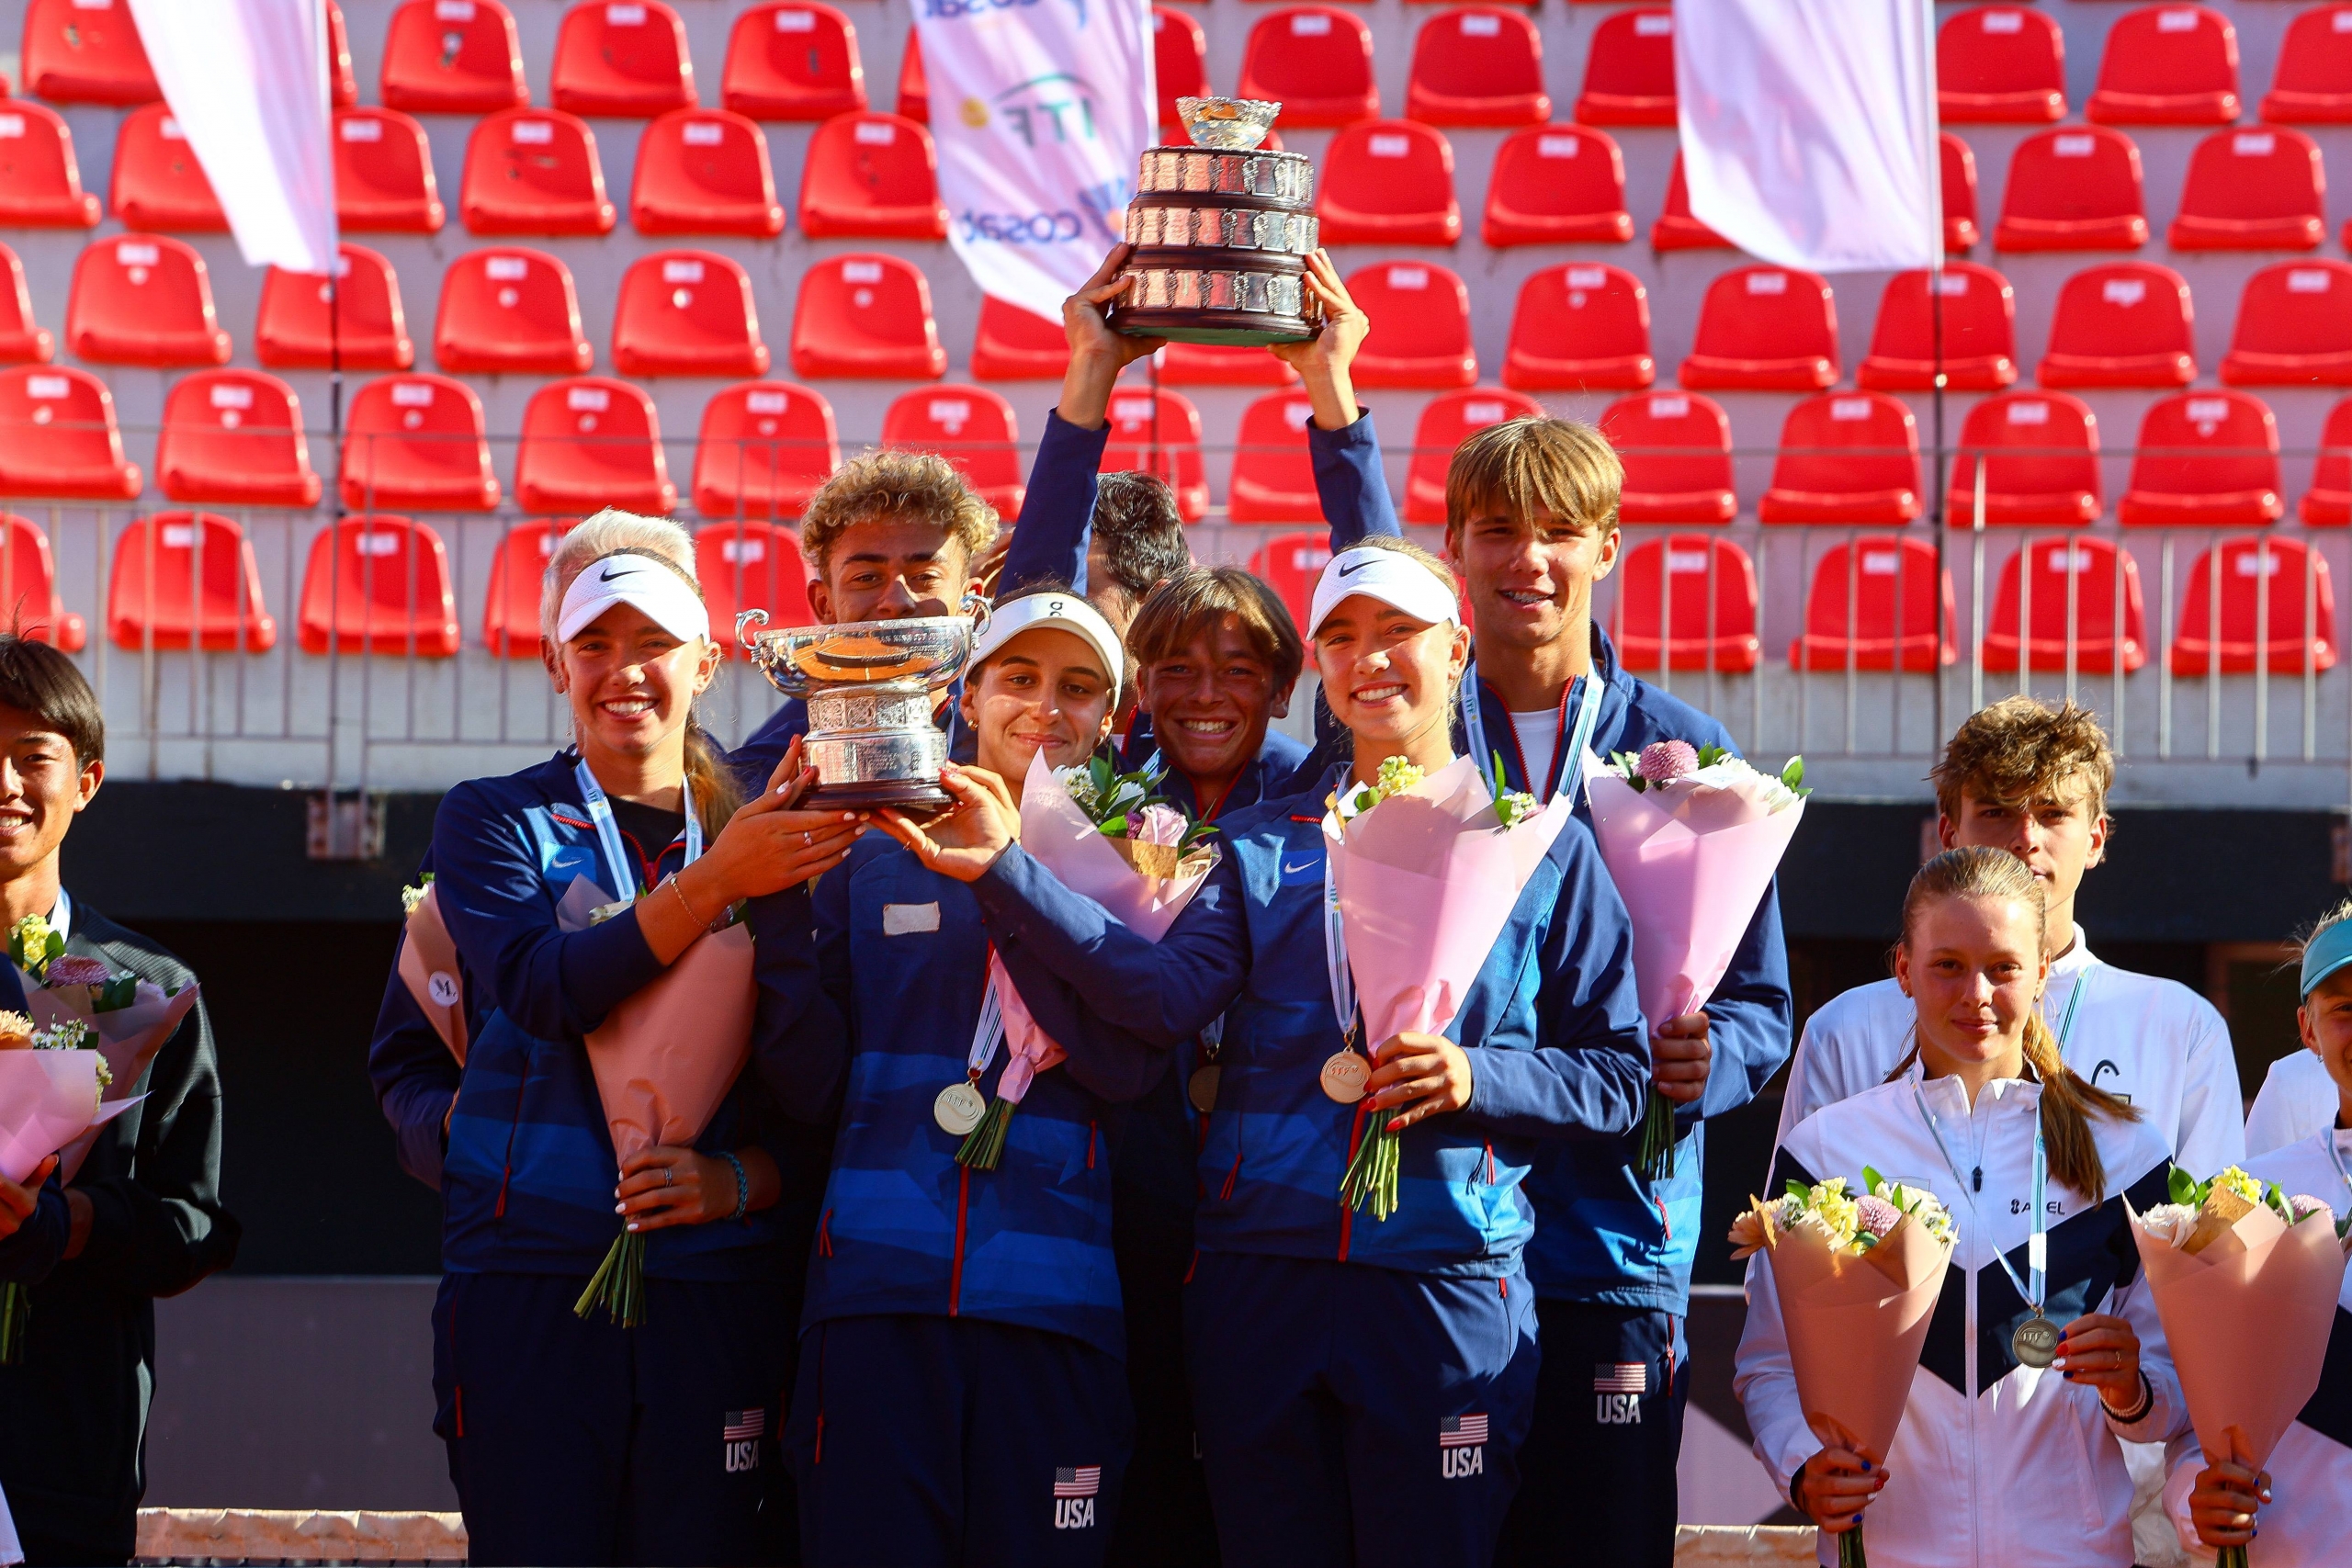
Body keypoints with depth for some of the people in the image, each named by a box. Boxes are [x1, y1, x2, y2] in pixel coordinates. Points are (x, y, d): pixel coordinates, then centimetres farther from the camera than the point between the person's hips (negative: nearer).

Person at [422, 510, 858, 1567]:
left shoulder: (764, 837, 13)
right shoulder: (495, 823, 9)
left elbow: (817, 1102, 11)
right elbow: (541, 991, -12)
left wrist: (744, 1181, -9)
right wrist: (716, 882, -20)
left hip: (717, 1292, 1)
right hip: (530, 1285, -1)